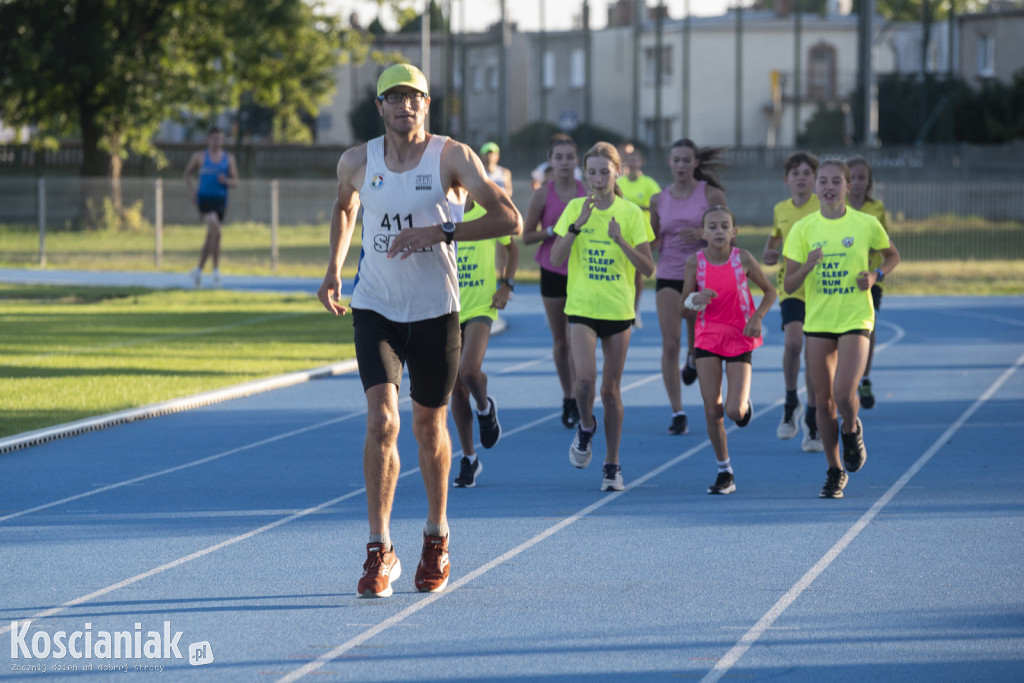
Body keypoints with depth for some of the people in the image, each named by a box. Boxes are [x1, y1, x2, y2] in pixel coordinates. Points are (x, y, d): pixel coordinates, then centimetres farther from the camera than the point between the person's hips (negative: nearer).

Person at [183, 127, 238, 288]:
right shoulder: (199, 157, 5)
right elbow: (187, 173, 18)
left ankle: (199, 270, 24)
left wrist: (226, 181, -12)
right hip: (204, 198, -4)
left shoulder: (228, 158, 9)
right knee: (215, 231, -24)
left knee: (211, 236, 10)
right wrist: (190, 191, 4)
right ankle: (216, 269, -21)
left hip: (220, 200, 4)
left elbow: (235, 181, 11)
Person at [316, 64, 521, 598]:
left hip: (436, 311, -1)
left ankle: (437, 537, 33)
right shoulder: (357, 162, 0)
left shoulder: (451, 157, -9)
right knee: (381, 420, -14)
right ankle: (379, 552, -9)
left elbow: (509, 219, -18)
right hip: (375, 309, 1)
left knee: (430, 427, 10)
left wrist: (440, 231, -27)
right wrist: (334, 269, 13)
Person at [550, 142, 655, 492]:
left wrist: (620, 240, -18)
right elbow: (556, 259, -5)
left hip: (618, 310, 0)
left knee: (611, 388, 4)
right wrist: (577, 225, -16)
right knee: (585, 377, -19)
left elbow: (648, 268, -4)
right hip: (582, 308, 0)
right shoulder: (575, 208, 2)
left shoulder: (630, 213, -1)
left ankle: (612, 464, 16)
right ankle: (585, 427, 13)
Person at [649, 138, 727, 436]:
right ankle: (677, 413, -4)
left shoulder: (711, 194, -3)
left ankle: (692, 360, 44)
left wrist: (703, 234, -19)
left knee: (698, 341, 3)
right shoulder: (659, 200, 5)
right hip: (668, 276, 1)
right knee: (670, 343, -9)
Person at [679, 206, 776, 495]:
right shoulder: (695, 262, -6)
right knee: (712, 409, -2)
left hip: (739, 338, -1)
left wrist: (758, 317, -13)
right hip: (707, 337, 2)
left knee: (734, 411, -12)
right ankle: (725, 472, 12)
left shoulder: (743, 259, -9)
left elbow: (770, 291, 4)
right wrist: (695, 300, -22)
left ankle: (744, 405, 28)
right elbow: (683, 309, 1)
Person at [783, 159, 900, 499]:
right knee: (823, 401, 5)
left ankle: (852, 430, 19)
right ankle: (835, 471, 21)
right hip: (817, 321, 2)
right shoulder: (803, 228, -1)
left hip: (855, 319, -2)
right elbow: (789, 285, -1)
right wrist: (807, 267, -21)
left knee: (844, 395, -17)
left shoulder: (866, 224, -3)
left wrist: (875, 275, -4)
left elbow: (892, 256, 16)